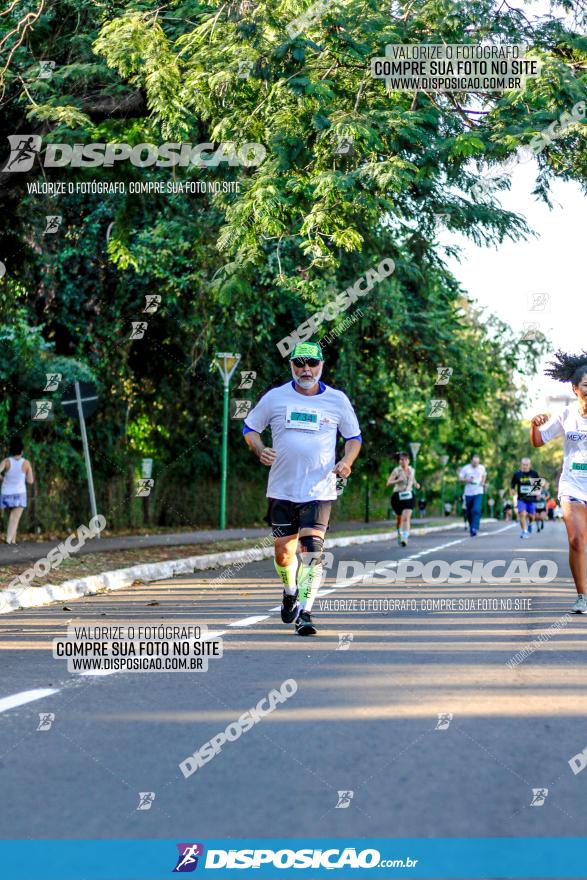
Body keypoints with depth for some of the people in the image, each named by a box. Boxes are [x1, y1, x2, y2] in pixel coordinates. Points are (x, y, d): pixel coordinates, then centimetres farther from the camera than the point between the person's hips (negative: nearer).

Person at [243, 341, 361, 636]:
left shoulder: (337, 400, 3)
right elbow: (250, 427, 14)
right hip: (281, 489, 2)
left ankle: (304, 613, -16)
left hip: (319, 490, -2)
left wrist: (347, 462, -6)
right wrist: (260, 450, -7)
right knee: (283, 551, 9)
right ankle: (290, 592, 40)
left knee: (312, 550, -16)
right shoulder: (275, 397, 3)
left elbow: (354, 437, 14)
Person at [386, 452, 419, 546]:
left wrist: (416, 484, 7)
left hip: (409, 496, 1)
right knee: (399, 518, 15)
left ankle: (405, 538, -25)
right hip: (398, 495, -1)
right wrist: (398, 480, -31)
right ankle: (399, 534, 40)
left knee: (406, 517, -17)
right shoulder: (396, 471, -7)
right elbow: (388, 483, -15)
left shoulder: (411, 470, 6)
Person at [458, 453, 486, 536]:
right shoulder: (466, 468, -2)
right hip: (468, 493, 1)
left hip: (478, 493, -1)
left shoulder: (481, 468, 4)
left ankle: (474, 528, -22)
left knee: (476, 510, -19)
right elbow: (460, 478, 1)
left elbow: (484, 475, 24)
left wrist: (483, 482, 4)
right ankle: (471, 528, 26)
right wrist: (467, 480, -18)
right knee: (469, 512, 7)